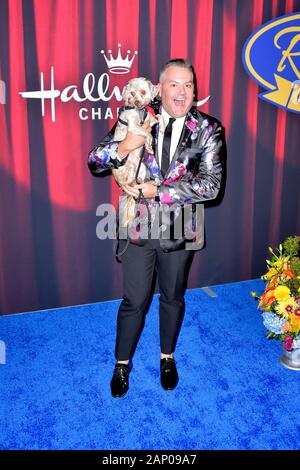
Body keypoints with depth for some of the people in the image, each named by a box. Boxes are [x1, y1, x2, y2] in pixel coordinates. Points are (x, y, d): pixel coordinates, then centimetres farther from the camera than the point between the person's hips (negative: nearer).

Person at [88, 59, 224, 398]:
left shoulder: (207, 129, -7)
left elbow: (211, 185, -15)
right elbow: (95, 163, -6)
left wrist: (158, 192, -20)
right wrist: (125, 146, -26)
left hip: (179, 230, 1)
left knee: (173, 298, 19)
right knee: (134, 301, 10)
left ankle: (167, 357, 45)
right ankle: (122, 364, 36)